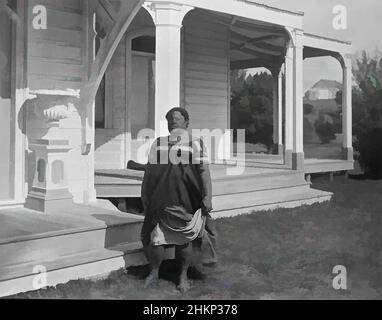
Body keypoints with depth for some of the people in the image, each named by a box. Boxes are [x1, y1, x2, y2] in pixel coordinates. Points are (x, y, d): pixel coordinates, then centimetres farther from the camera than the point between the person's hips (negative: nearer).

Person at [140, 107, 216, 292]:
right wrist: (145, 197, 13)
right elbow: (149, 171, 17)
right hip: (162, 198, 2)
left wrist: (208, 197, -14)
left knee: (186, 238, 4)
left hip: (186, 199, -2)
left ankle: (183, 276, 20)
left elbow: (204, 171, -3)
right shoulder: (158, 144, 16)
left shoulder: (196, 144, 6)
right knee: (155, 236, 1)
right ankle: (154, 272, 20)